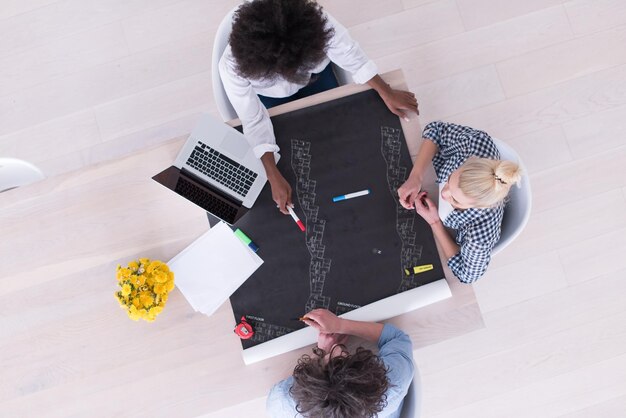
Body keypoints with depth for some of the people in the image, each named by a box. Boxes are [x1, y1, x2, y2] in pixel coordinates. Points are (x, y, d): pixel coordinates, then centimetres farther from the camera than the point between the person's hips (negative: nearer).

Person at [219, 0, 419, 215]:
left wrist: (387, 93, -16)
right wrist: (274, 178, -34)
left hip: (315, 73, 2)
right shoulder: (233, 67, -43)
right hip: (269, 95, -1)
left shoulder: (316, 21, -42)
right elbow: (254, 123, -32)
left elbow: (350, 55, -24)